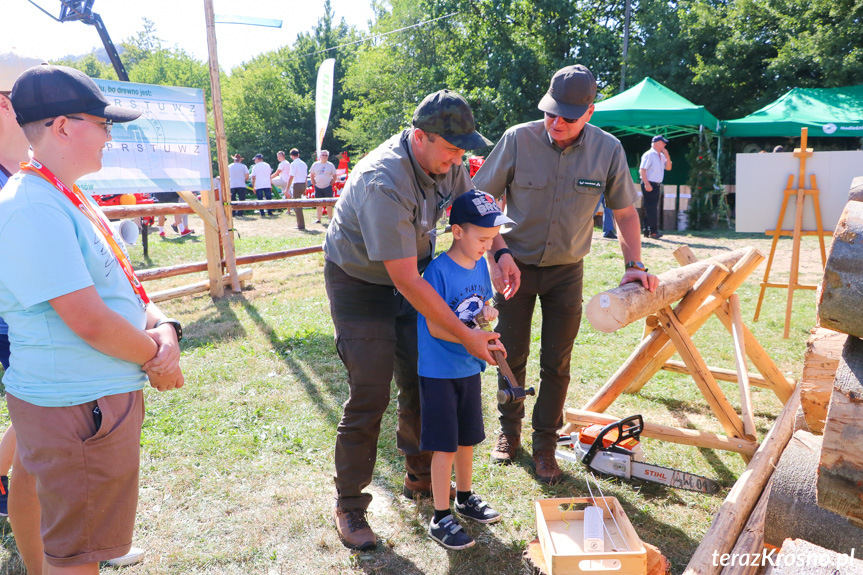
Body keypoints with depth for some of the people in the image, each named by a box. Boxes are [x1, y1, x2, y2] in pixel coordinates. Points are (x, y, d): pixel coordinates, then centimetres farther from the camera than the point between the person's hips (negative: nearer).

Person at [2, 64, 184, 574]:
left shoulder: (70, 199, 10)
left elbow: (121, 283, 13)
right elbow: (90, 322, -25)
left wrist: (164, 329, -6)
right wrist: (156, 357, -9)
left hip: (110, 394, 10)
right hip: (76, 409, -9)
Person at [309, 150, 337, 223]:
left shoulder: (330, 165, 2)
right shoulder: (315, 164, 7)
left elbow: (334, 176, 5)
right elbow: (312, 174, 14)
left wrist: (331, 183, -3)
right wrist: (313, 183, 6)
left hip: (327, 187, -2)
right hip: (318, 187, 2)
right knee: (319, 204, 6)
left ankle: (330, 219, 6)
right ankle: (319, 219, 11)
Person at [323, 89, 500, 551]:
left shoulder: (446, 162, -10)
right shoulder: (384, 183, -35)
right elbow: (407, 282, -34)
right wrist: (465, 335, -28)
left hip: (410, 269, 7)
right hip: (360, 283, -7)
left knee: (422, 380, 11)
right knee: (370, 396, -7)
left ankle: (420, 477, 32)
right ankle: (349, 507, 11)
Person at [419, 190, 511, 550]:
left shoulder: (481, 265, 2)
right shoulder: (438, 271, -20)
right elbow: (436, 328, -20)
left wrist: (488, 312, -7)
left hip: (469, 369, 7)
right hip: (439, 372, -7)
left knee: (466, 438, 19)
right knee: (444, 446, 1)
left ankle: (465, 499, 38)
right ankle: (440, 518, 15)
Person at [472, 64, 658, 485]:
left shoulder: (608, 150, -10)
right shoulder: (517, 140, -16)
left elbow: (625, 212, 2)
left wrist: (633, 265, -8)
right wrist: (500, 253, -18)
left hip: (566, 271, 1)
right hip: (516, 265, -1)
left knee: (556, 364, 6)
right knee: (512, 356, 9)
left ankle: (545, 443, 23)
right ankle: (509, 430, 32)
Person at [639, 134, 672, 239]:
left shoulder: (662, 156, 15)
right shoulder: (649, 155, -10)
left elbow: (668, 167, 17)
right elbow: (642, 170, -17)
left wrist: (667, 156, 2)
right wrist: (646, 184, -25)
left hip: (657, 185, 9)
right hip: (649, 185, -9)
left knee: (654, 209, 11)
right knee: (651, 209, -9)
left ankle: (647, 231, 16)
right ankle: (653, 231, -9)